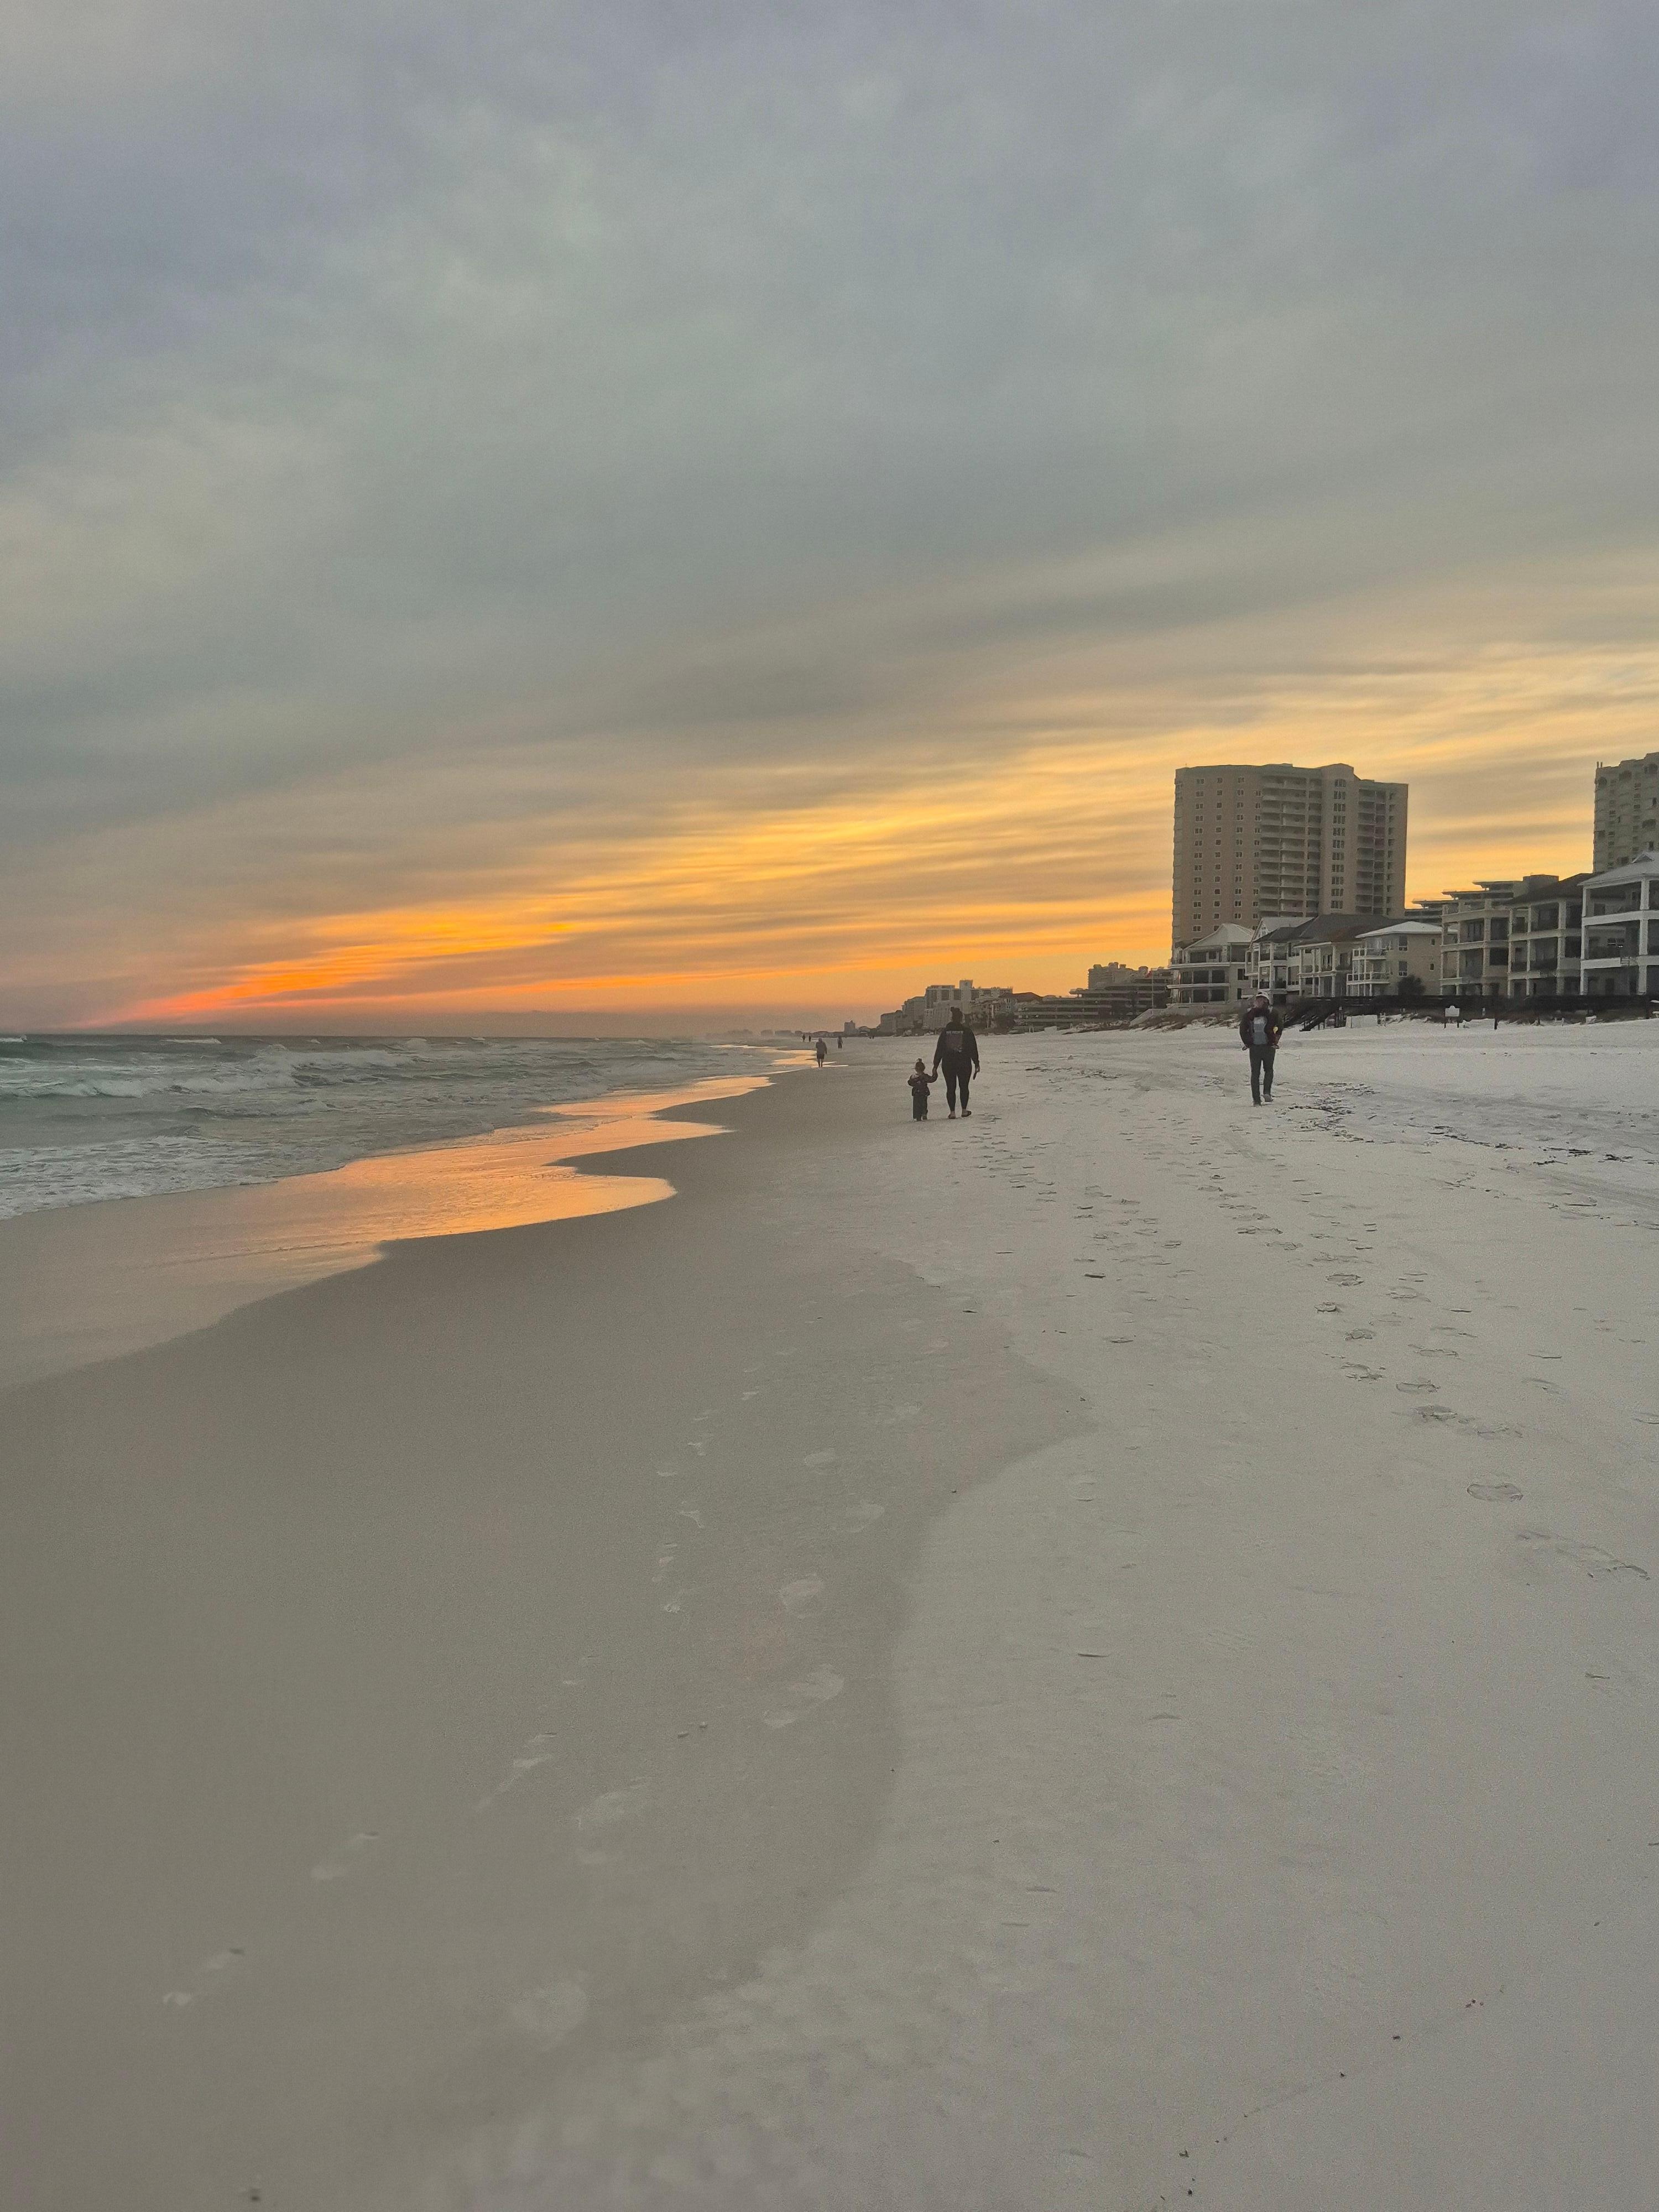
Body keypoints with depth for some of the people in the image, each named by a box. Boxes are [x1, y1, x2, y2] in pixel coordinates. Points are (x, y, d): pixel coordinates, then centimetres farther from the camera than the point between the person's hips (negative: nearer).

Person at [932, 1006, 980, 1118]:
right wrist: (976, 1063, 4)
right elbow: (973, 1049, -3)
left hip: (948, 1065, 1)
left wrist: (936, 1065, 7)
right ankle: (964, 1112, 15)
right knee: (964, 1087, 12)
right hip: (964, 1065, -1)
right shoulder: (967, 1031, -3)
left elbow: (939, 1049, 3)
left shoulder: (945, 1031, 2)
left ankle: (952, 1113, 0)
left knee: (950, 1088, 5)